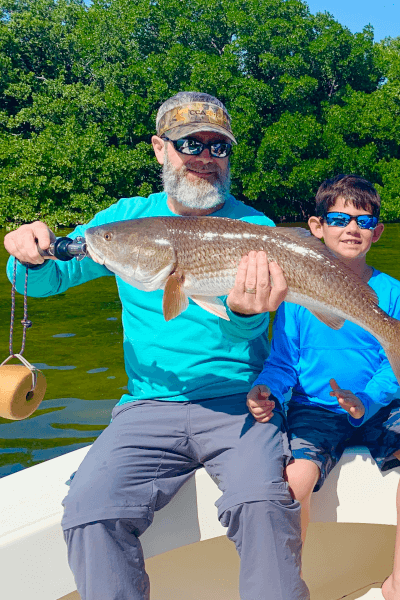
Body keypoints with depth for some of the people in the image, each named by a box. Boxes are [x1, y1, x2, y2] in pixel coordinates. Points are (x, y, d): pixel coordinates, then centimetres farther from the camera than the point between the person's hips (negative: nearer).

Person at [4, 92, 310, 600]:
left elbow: (248, 329, -11)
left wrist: (245, 313, -36)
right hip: (149, 405, 2)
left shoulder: (255, 227, 3)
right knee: (89, 511, -21)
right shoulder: (127, 219, 10)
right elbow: (46, 279, 12)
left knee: (264, 504, -28)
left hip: (241, 404, -1)